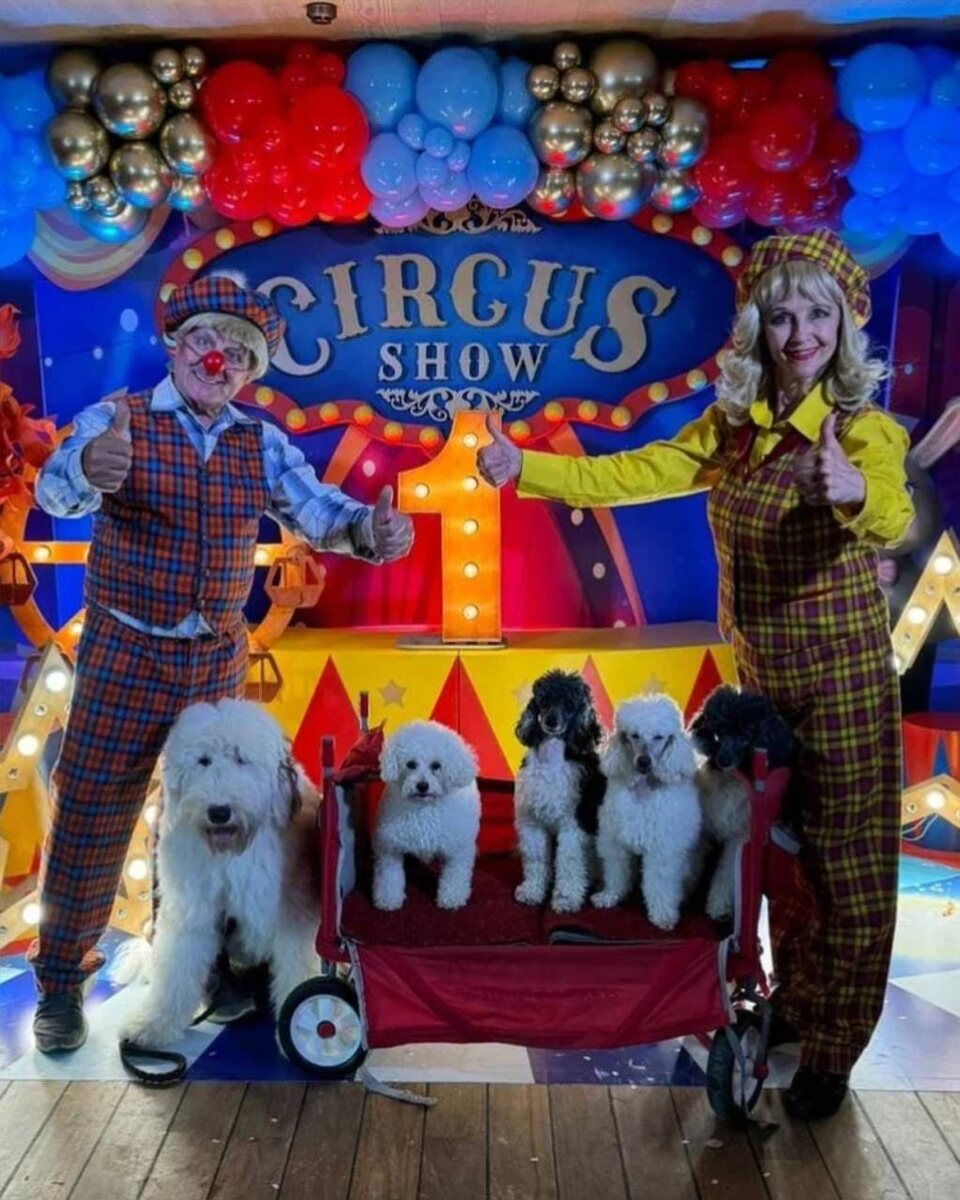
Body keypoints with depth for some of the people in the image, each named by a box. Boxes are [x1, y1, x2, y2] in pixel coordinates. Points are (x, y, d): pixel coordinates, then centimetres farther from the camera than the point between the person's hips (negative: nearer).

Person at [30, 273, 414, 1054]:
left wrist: (368, 529, -33)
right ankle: (62, 980, 23)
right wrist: (91, 467, -51)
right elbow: (57, 490, -26)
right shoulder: (115, 419, -8)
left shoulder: (262, 444, 2)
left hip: (219, 661, 3)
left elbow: (316, 511, -10)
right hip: (126, 654, -3)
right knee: (91, 819, 4)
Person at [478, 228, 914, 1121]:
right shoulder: (731, 426, 1)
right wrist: (524, 468, -16)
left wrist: (855, 494, -57)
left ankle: (833, 1049, 24)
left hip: (843, 678, -5)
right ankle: (795, 1000, 41)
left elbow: (893, 520, -34)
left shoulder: (865, 429, -15)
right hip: (760, 677, 5)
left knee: (848, 861, 6)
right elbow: (627, 475, -5)